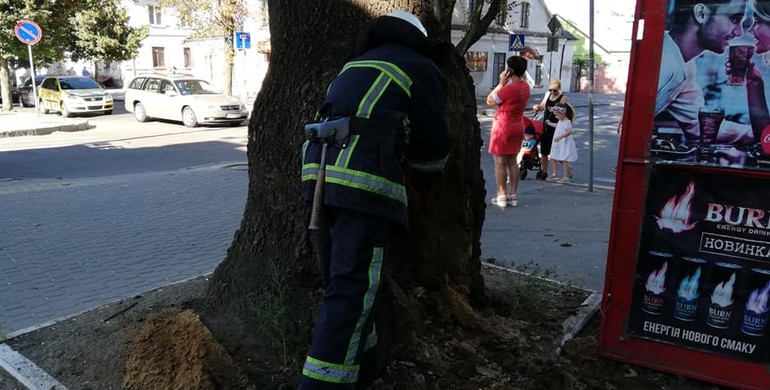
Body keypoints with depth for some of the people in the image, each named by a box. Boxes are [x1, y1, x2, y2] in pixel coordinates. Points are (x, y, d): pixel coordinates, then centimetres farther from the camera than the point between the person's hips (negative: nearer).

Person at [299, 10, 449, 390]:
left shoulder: (355, 64, 28)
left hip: (320, 172, 7)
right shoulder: (420, 68, 11)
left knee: (343, 283, 14)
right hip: (365, 180, -6)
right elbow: (434, 138, 11)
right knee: (351, 291, -7)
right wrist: (429, 175, 33)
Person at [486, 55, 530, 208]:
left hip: (503, 127, -8)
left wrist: (501, 83, -11)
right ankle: (513, 195, 16)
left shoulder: (509, 88, -22)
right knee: (512, 162, 13)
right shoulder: (525, 86, 4)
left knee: (500, 162, 0)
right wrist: (505, 83, 2)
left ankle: (502, 196, 3)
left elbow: (490, 100, -12)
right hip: (517, 127, 8)